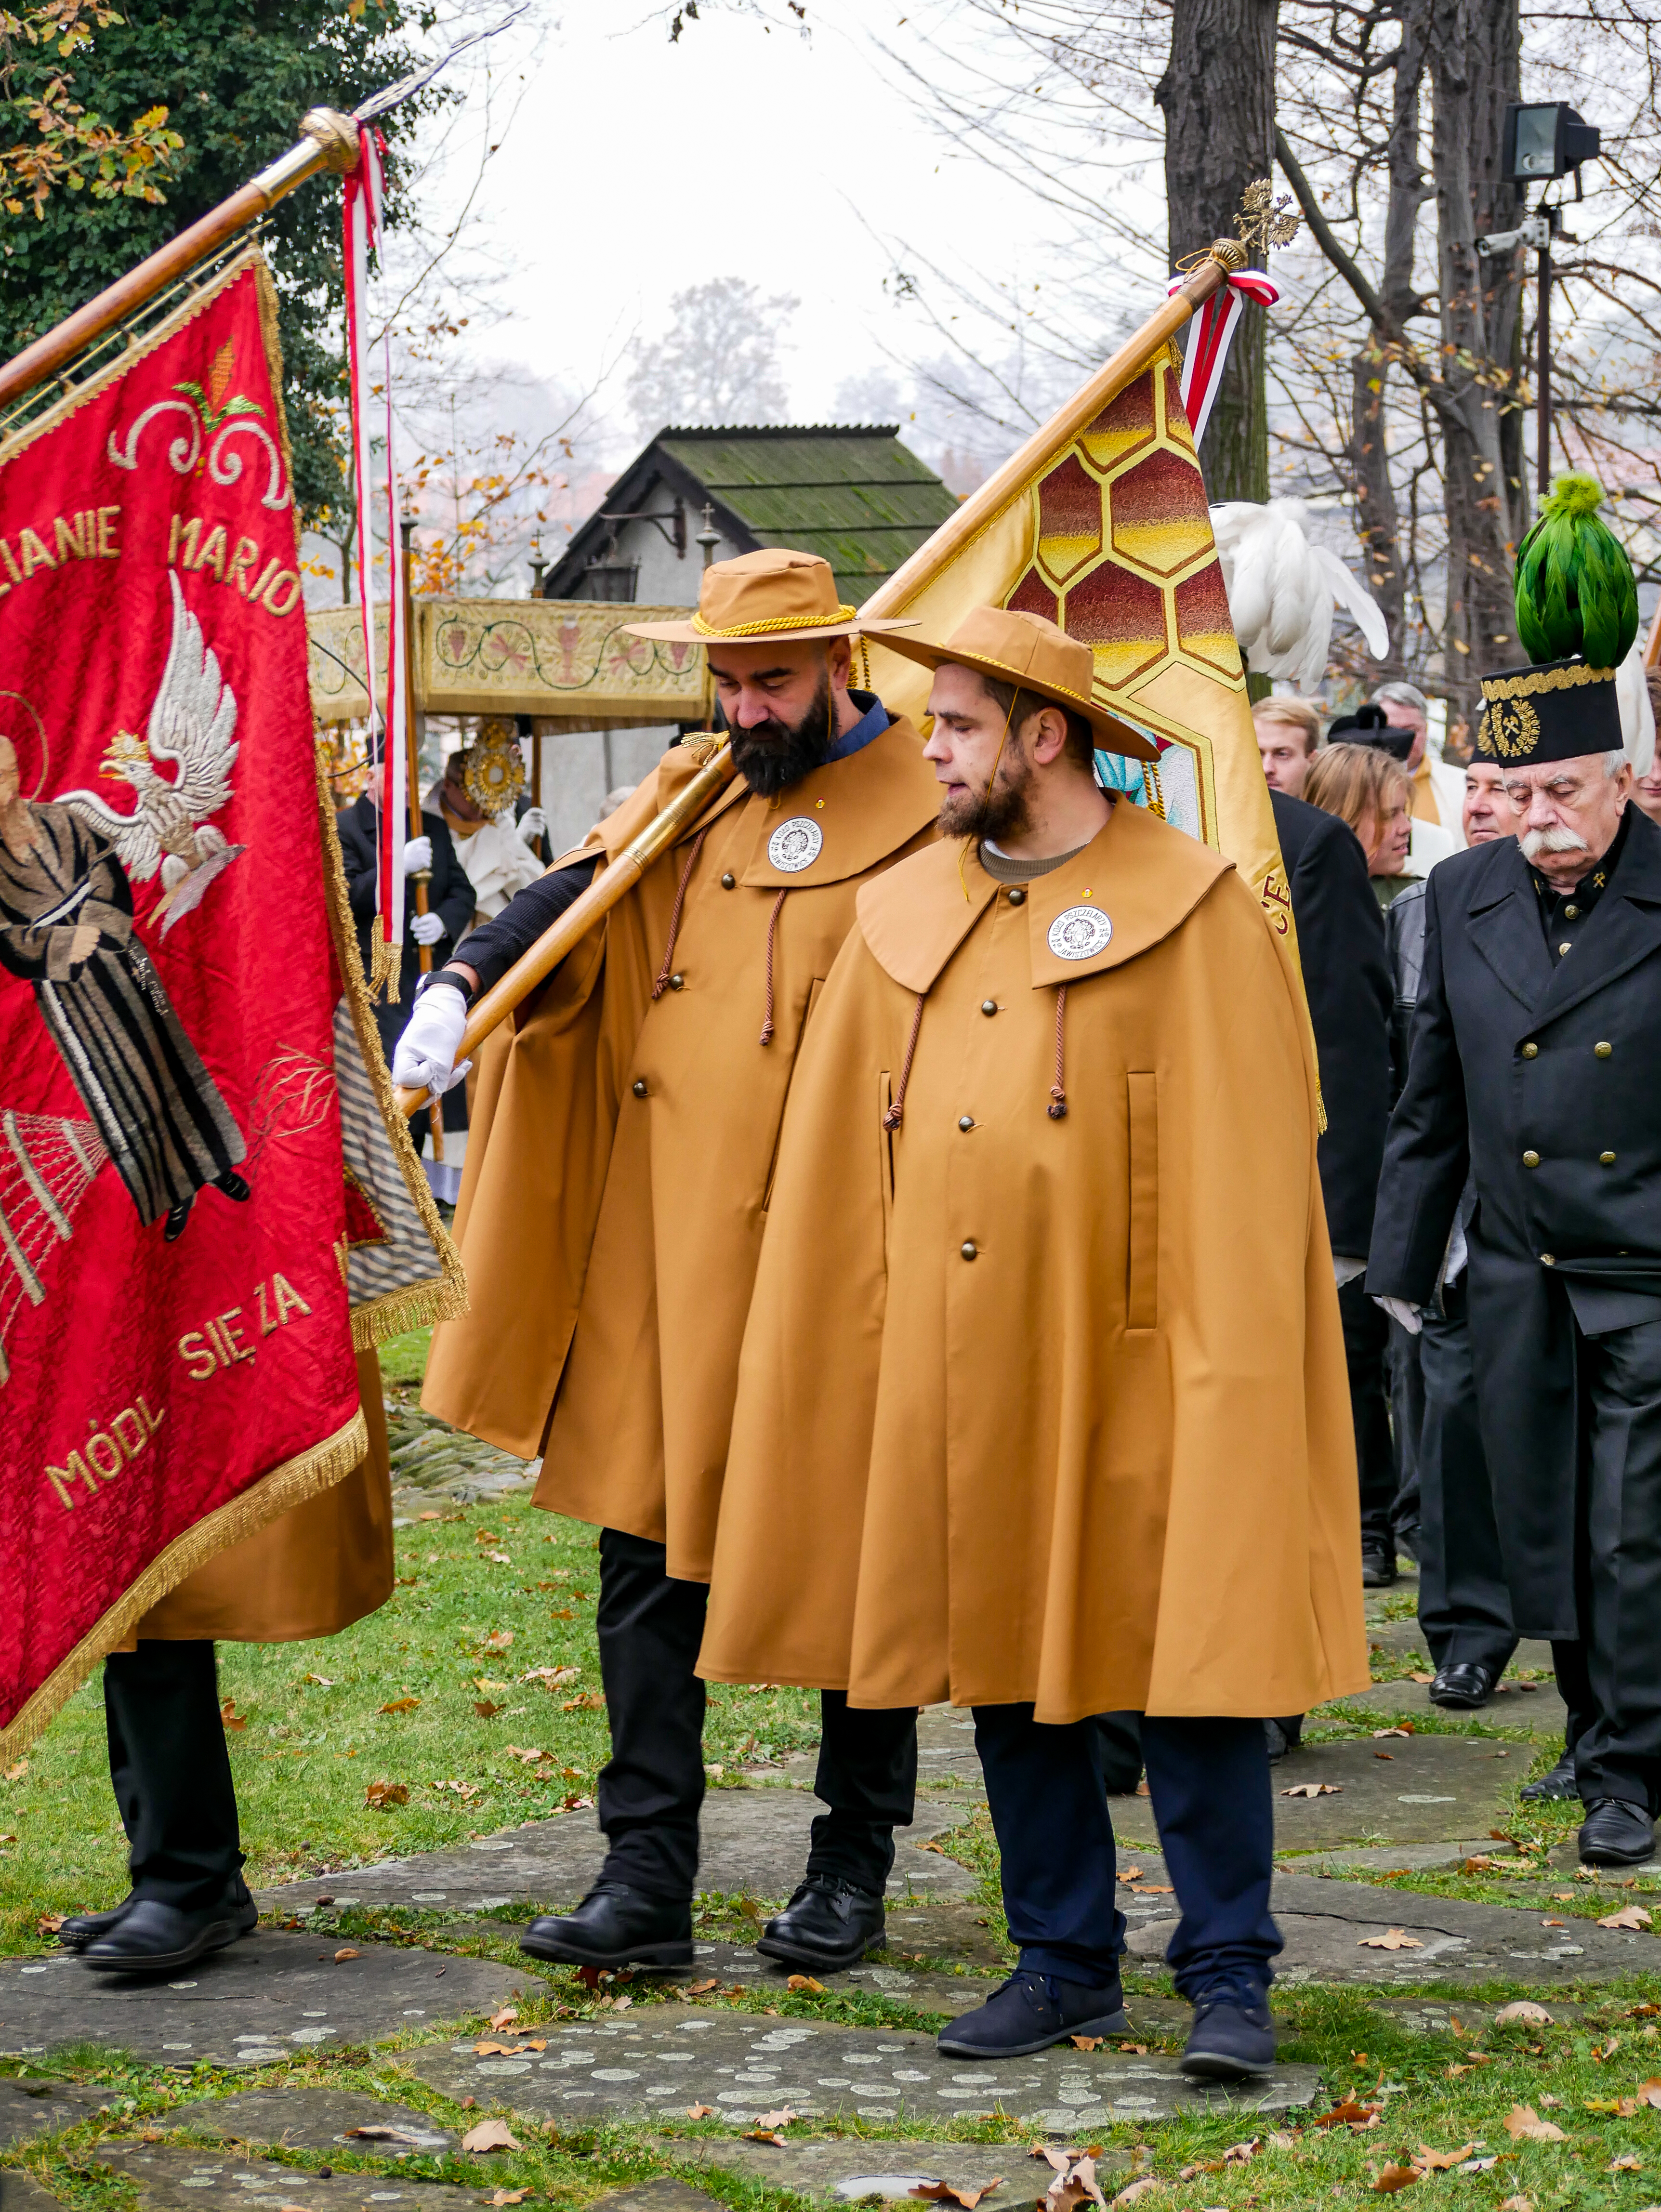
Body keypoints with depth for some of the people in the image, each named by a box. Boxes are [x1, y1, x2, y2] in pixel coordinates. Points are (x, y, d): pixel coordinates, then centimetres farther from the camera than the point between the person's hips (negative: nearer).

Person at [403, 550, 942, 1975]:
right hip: (664, 1249, 5)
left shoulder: (921, 815, -4)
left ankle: (854, 1873, 20)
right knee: (652, 1551, 3)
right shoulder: (695, 796, 13)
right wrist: (464, 985, -18)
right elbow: (581, 899, 0)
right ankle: (647, 1880, 7)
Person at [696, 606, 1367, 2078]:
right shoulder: (903, 919, 10)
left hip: (1134, 1368, -5)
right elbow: (841, 1174, 14)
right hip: (958, 1374, 5)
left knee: (1186, 1659, -3)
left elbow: (1243, 1176, -7)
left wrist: (1227, 1376, -12)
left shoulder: (1190, 911, -4)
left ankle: (1229, 1973, 5)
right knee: (1003, 1650, 9)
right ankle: (1067, 1959, 19)